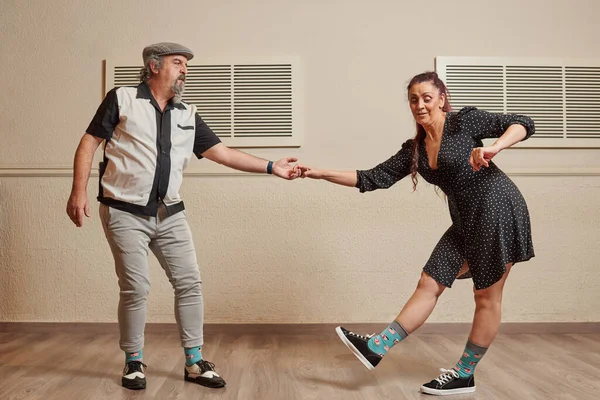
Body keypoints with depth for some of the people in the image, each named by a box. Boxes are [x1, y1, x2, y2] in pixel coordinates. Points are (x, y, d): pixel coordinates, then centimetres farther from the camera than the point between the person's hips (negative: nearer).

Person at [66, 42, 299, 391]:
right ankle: (134, 362, 18)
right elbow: (89, 142, -3)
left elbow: (222, 152, 7)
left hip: (169, 214, 5)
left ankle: (194, 362, 14)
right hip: (125, 213, -4)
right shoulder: (122, 99, -1)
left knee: (189, 283, 2)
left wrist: (271, 167, 1)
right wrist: (79, 192, -13)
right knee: (136, 287, -3)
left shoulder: (187, 115, 10)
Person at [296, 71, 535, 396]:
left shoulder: (465, 121, -8)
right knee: (429, 284, 4)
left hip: (498, 210, -7)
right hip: (466, 221, 7)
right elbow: (373, 179, 6)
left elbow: (522, 124, -10)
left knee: (487, 297, 3)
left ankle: (464, 375, 14)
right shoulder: (414, 150, 9)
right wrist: (321, 174, -1)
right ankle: (375, 348, 4)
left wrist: (494, 148, -29)